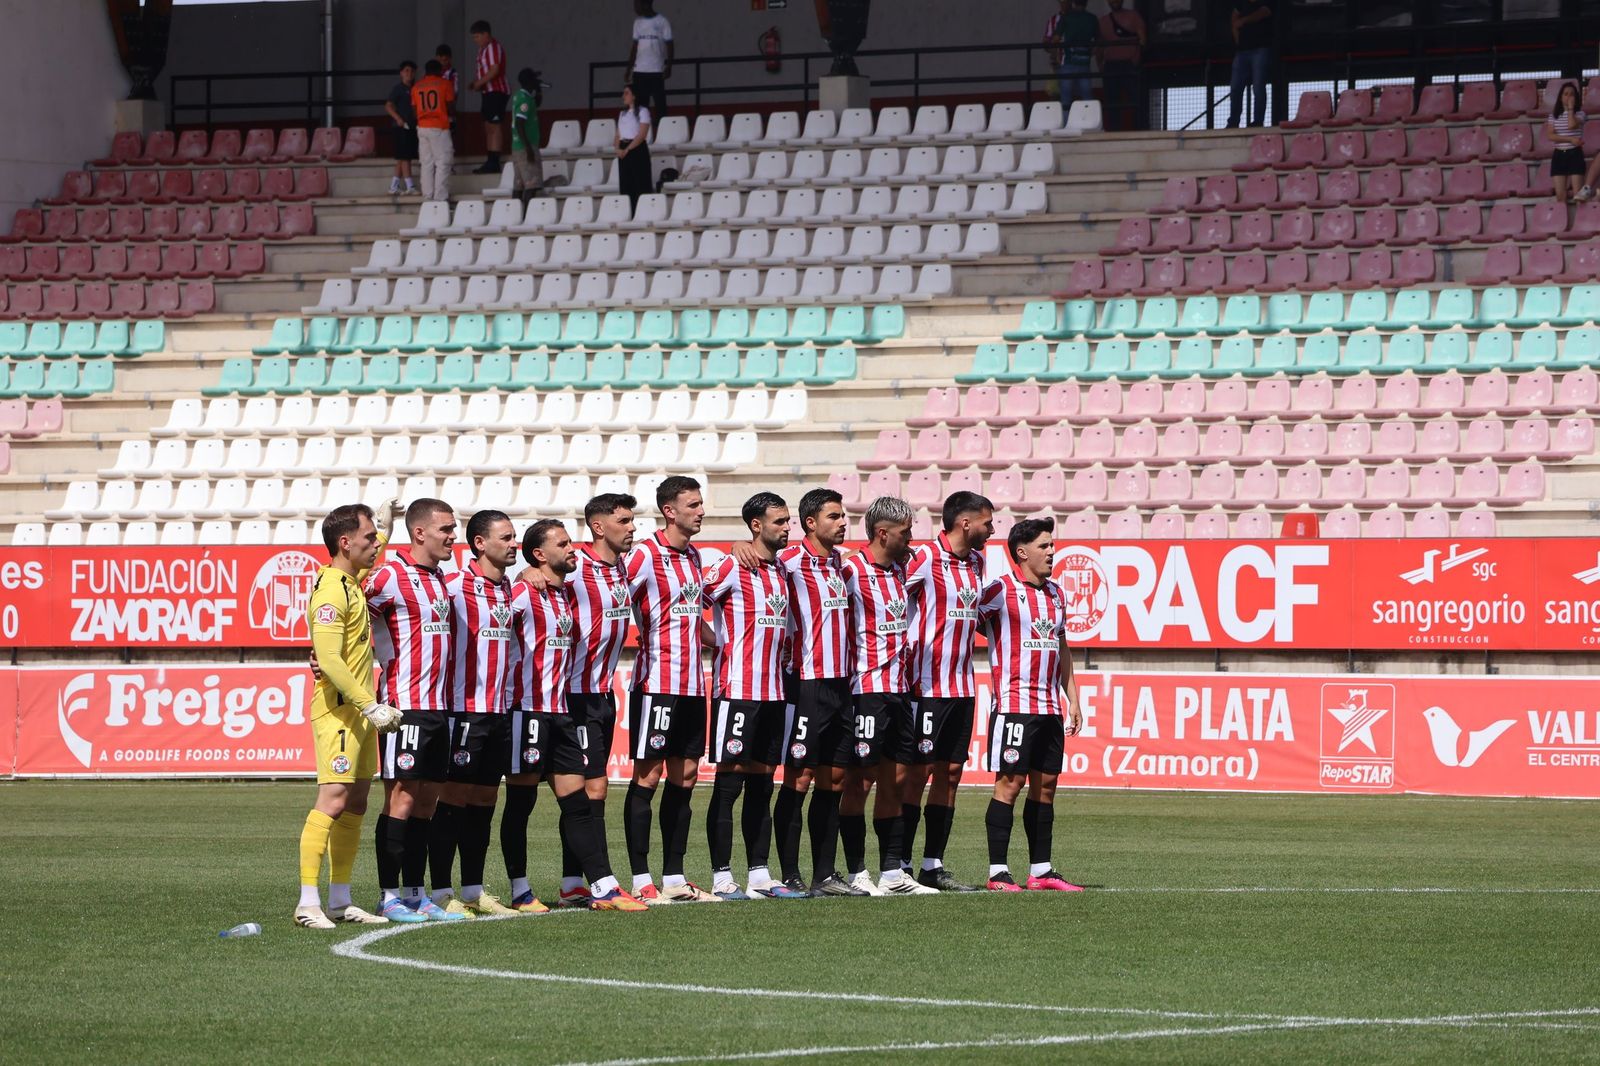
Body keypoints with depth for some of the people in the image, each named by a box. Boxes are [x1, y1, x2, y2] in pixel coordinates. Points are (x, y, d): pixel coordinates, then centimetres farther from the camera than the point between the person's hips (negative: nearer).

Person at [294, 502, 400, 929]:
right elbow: (329, 660, -23)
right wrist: (372, 705, -23)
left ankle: (340, 900, 13)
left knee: (355, 804, 9)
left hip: (360, 713, 10)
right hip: (337, 712, -10)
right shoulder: (331, 591, -15)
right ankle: (308, 903, -14)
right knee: (333, 802, -14)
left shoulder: (352, 584, 14)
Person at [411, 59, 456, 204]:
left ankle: (427, 196, 4)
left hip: (422, 128, 4)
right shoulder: (444, 84, -2)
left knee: (426, 164, 7)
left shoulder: (416, 87, 8)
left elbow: (415, 108, 9)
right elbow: (450, 106, 0)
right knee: (443, 163, -3)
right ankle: (440, 196, -9)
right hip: (440, 127, -4)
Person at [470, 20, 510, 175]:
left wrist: (480, 83, -15)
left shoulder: (493, 47, -14)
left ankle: (494, 163, -13)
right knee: (488, 127, 12)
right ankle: (491, 163, 15)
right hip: (489, 92, 11)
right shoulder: (483, 48, 17)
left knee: (494, 127, -11)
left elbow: (495, 70, -22)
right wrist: (476, 82, 7)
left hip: (496, 91, -11)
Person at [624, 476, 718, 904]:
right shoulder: (646, 555, -10)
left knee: (684, 778, 8)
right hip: (657, 685, -8)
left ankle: (674, 878, 13)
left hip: (693, 684, 8)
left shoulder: (695, 556, 15)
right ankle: (641, 880, -4)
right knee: (648, 776, -5)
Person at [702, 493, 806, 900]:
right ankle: (722, 877, -3)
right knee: (729, 782, -5)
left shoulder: (782, 572, 15)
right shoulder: (732, 568, -9)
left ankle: (759, 875, 12)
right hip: (737, 691, -7)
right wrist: (714, 639, -9)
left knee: (761, 785, 9)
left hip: (772, 694, 7)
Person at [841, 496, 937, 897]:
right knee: (859, 781, -3)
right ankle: (857, 874, 1)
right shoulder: (852, 570, -12)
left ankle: (892, 873, 13)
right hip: (866, 689, -8)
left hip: (898, 689, 8)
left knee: (895, 779, 9)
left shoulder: (899, 569, 14)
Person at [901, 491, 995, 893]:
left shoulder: (977, 561, 13)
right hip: (926, 686, -8)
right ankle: (899, 866, -1)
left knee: (950, 773, 8)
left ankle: (933, 866, 12)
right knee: (918, 772, -5)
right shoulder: (925, 558, -12)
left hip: (962, 686, 8)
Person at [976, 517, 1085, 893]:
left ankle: (1041, 870, 12)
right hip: (1014, 704, -7)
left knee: (1046, 784, 8)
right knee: (1010, 782, -8)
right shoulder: (1000, 591, -7)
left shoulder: (1055, 593, 16)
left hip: (1050, 706, 7)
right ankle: (998, 872, -5)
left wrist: (1072, 699, 19)